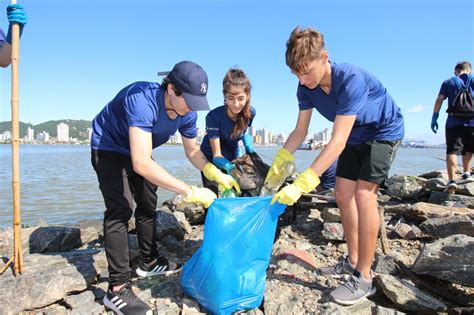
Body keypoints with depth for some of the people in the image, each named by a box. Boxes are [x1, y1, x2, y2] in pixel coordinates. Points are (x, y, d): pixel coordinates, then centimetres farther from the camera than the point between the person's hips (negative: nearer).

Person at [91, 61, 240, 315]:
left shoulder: (187, 112, -18)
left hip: (136, 151, 8)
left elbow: (192, 151, -2)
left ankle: (148, 262, 31)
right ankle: (117, 289, -12)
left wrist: (217, 175, -20)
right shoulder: (142, 100, -41)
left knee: (147, 205, 12)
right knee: (121, 210, -19)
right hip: (108, 148, -7)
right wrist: (190, 192, -46)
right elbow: (141, 164, -48)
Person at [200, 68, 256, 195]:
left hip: (232, 158, 3)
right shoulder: (213, 116, -31)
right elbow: (217, 155, -28)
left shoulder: (251, 113, -19)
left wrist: (248, 145, -16)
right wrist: (229, 167, -48)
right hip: (212, 159, -3)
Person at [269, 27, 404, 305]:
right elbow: (300, 131, -10)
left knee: (364, 194, -19)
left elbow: (338, 142, -42)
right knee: (343, 194, 4)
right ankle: (353, 261, 19)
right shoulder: (306, 88, -15)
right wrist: (280, 160, -28)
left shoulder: (351, 79, -37)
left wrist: (301, 184, -48)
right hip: (355, 136, 7)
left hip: (384, 131, -7)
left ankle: (364, 277, -8)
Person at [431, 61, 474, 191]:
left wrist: (434, 119, 3)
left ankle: (451, 180, -18)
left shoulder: (448, 82, 10)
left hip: (454, 122, -2)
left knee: (452, 150, -5)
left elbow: (439, 100, 1)